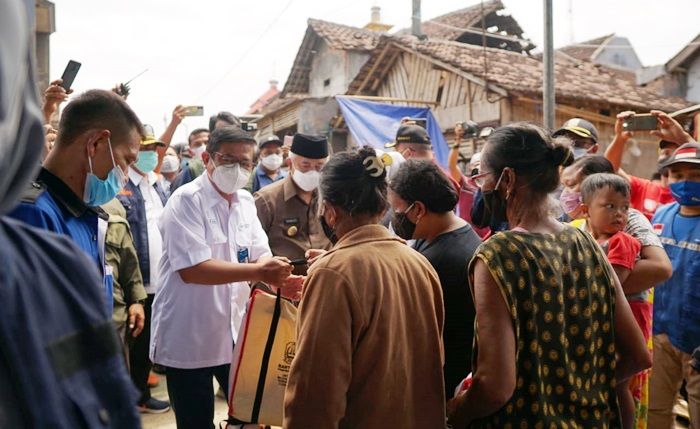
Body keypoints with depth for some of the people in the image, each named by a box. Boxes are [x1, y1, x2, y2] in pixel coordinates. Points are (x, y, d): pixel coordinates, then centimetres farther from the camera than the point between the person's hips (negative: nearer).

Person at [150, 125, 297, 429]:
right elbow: (192, 269, -25)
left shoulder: (245, 202, 6)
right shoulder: (186, 201, -16)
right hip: (188, 340, -6)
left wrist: (279, 277, -18)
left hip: (235, 333, 6)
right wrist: (257, 272, -29)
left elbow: (260, 256, 4)